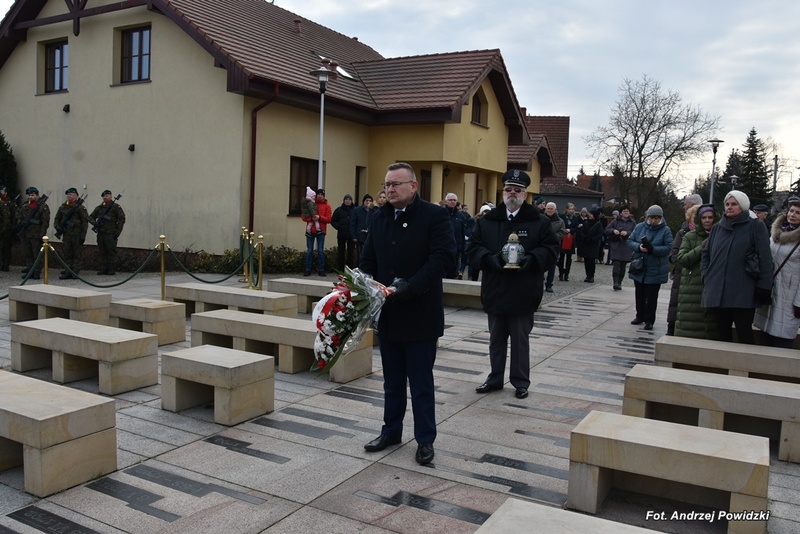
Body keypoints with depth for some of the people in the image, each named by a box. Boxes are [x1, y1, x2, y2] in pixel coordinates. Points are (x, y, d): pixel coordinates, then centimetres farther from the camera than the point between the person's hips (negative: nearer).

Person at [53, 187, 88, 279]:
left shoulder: (80, 207, -4)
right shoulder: (62, 207, 12)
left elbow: (85, 222, -7)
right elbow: (57, 219, 20)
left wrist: (83, 236, -11)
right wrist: (57, 227, -2)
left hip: (76, 234, -5)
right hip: (66, 234, 5)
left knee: (76, 254, 1)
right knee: (66, 253, 5)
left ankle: (75, 273, 6)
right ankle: (68, 272, 9)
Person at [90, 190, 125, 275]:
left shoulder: (116, 207, 0)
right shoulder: (99, 207, 16)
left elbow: (122, 219, -5)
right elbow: (91, 217, 22)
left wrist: (117, 232, -10)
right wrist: (94, 223, -2)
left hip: (111, 234, -6)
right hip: (100, 233, 6)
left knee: (111, 252, -5)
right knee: (102, 252, 7)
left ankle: (112, 269, -1)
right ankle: (104, 269, 11)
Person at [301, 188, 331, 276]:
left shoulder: (327, 206, 4)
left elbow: (328, 219, -3)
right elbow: (303, 217, 2)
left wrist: (320, 217, -19)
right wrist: (311, 218, -16)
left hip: (321, 231, -1)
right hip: (310, 230, 1)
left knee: (321, 251, 2)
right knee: (309, 251, 3)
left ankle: (321, 270, 9)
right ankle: (308, 270, 8)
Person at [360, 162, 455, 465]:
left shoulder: (434, 216, -8)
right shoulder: (379, 219, 10)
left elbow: (444, 257, -16)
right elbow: (368, 260, 12)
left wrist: (411, 286, -23)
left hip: (420, 315, -5)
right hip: (387, 314, 6)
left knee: (421, 383, 5)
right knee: (392, 381, 18)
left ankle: (425, 440, 19)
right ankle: (391, 431, 32)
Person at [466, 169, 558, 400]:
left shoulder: (540, 222, -1)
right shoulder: (486, 220, 5)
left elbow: (551, 249, -3)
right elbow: (473, 248, 2)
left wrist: (530, 259, -20)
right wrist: (491, 258, -16)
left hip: (523, 293, -3)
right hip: (495, 291, 3)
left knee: (520, 339, 8)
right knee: (496, 339, 15)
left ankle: (521, 382, 21)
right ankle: (495, 379, 29)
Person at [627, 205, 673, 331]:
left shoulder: (665, 230, -7)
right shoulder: (640, 227, 3)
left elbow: (668, 248, -13)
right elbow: (629, 241, 1)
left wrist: (652, 249, -26)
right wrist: (639, 247, -19)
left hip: (655, 271, -3)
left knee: (651, 297, 2)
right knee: (640, 295, 16)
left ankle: (649, 320, 13)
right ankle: (640, 316, 32)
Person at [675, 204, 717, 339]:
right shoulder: (690, 237, 7)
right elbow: (682, 259, -6)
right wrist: (703, 246, -10)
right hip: (692, 290, -1)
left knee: (711, 328, -1)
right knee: (689, 329, -1)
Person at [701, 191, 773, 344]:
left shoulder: (755, 226, 0)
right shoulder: (717, 227, 13)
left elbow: (765, 258, -5)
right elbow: (706, 254, 20)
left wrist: (764, 286, -11)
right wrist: (706, 275, 6)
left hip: (744, 293, -4)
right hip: (718, 291, 4)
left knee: (744, 333, 1)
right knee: (723, 332, 10)